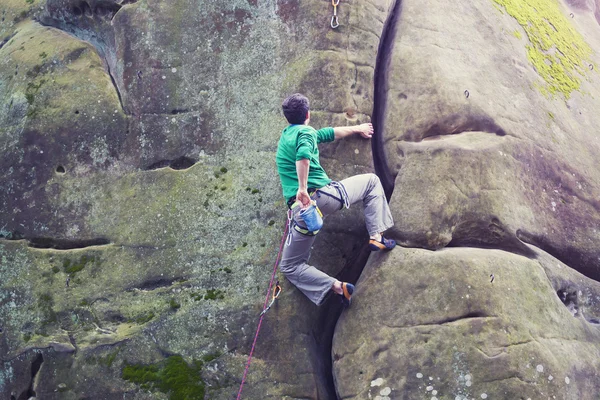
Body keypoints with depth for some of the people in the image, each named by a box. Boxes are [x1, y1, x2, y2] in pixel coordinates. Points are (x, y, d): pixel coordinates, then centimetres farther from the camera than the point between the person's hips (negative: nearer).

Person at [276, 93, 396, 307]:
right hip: (324, 195, -5)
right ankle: (376, 236, 11)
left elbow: (329, 133, 38)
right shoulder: (306, 132, 2)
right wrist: (303, 188, -27)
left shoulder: (285, 136, 25)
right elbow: (303, 155, -24)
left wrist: (357, 128, 48)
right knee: (371, 180, 20)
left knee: (290, 267, 18)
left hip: (299, 210, 5)